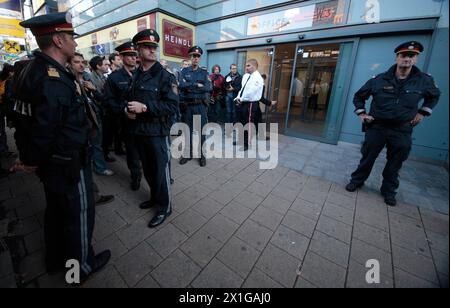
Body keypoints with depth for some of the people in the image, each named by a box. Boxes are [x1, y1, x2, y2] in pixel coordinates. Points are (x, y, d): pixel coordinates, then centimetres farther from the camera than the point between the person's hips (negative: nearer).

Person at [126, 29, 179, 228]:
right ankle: (155, 197, 40)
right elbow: (129, 98, 24)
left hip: (158, 132, -6)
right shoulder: (135, 76, 12)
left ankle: (165, 207, 21)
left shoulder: (165, 76, -7)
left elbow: (172, 106, -17)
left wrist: (145, 107, -22)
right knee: (147, 169, 17)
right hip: (139, 130, 7)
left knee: (161, 170, 3)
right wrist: (128, 110, 2)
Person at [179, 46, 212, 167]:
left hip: (200, 106, 0)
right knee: (188, 130, 8)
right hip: (187, 106, 1)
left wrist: (190, 87, -14)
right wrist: (197, 85, -13)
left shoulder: (204, 72, 6)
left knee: (201, 130, 3)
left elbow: (209, 88, -10)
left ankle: (200, 153, 16)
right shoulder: (185, 71, 6)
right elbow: (181, 86, -11)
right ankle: (189, 153, 22)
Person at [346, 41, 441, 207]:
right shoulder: (380, 79, -4)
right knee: (367, 157, 7)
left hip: (402, 131, 2)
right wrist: (361, 113, 0)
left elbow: (435, 95, 21)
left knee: (395, 164, 11)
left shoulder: (424, 80, 1)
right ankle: (357, 180, 26)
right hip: (376, 127, -1)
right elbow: (359, 96, 8)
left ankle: (389, 190, 28)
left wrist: (423, 112, 10)